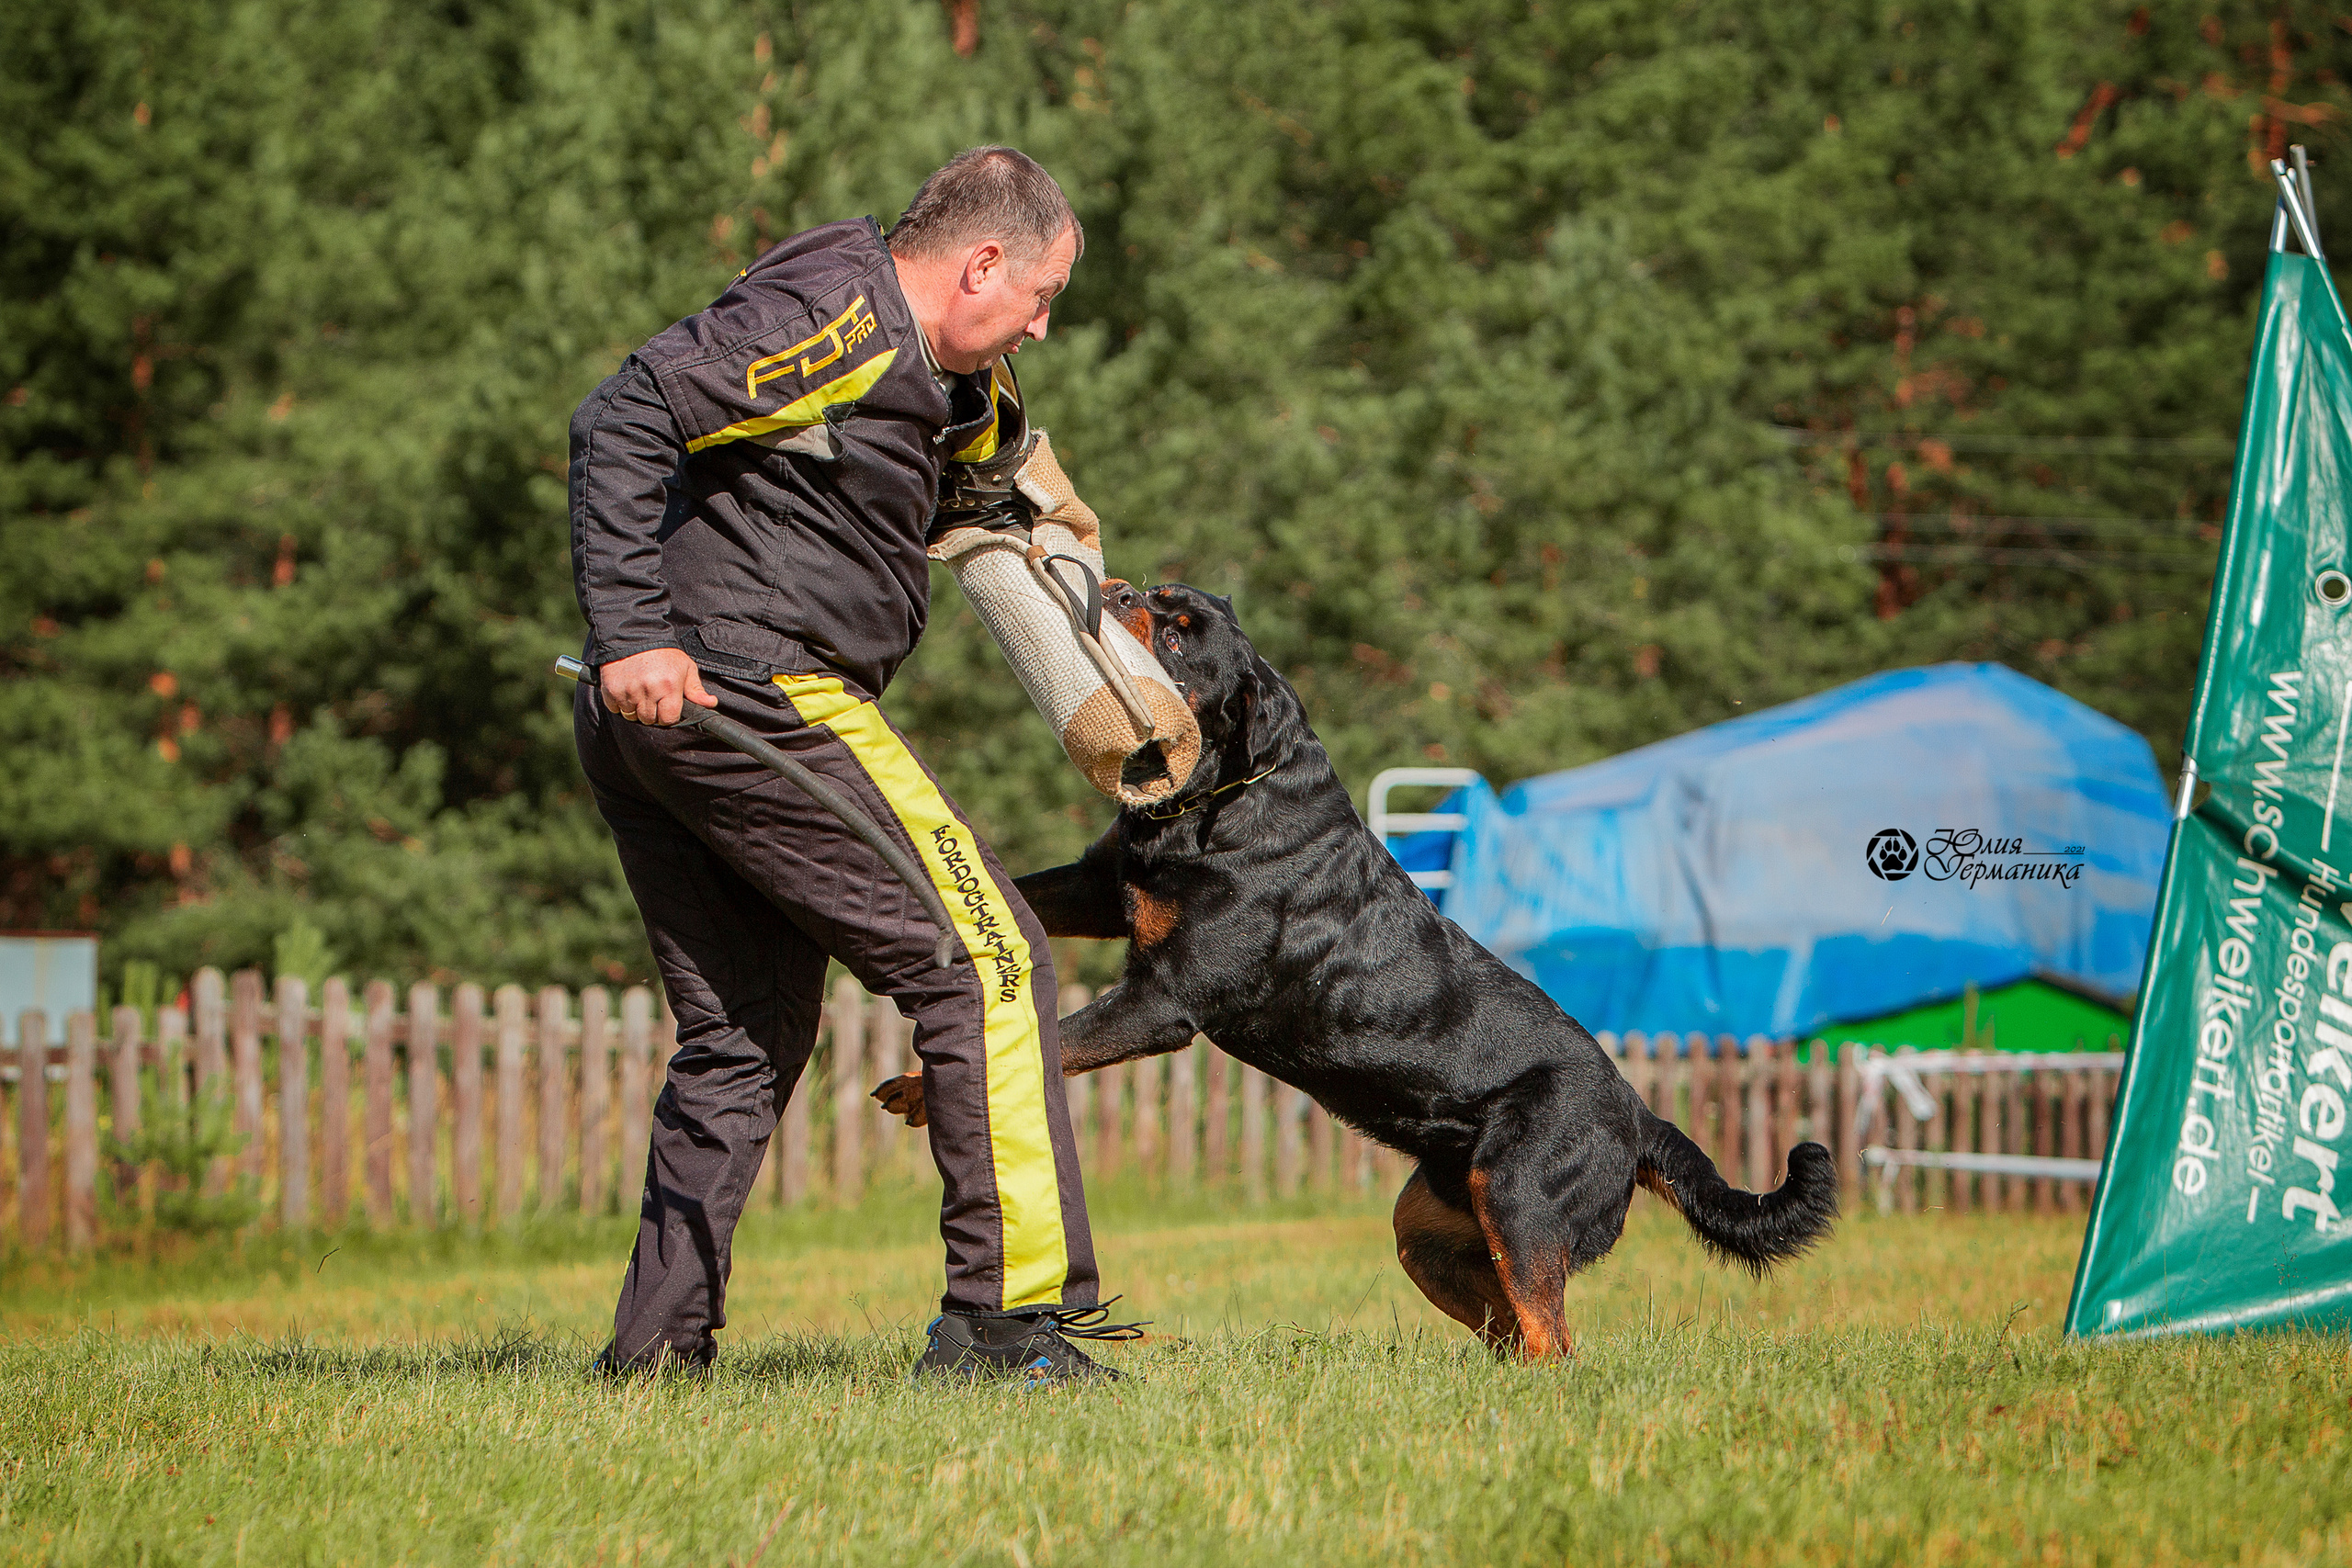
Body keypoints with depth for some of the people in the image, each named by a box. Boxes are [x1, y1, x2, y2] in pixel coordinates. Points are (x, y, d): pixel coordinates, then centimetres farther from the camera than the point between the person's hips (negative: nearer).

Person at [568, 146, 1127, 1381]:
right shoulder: (840, 312, -10)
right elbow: (625, 420, -19)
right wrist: (634, 634, -24)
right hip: (749, 696, -11)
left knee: (743, 1034, 17)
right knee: (987, 966, -5)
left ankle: (656, 1344, 14)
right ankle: (1007, 1312, -7)